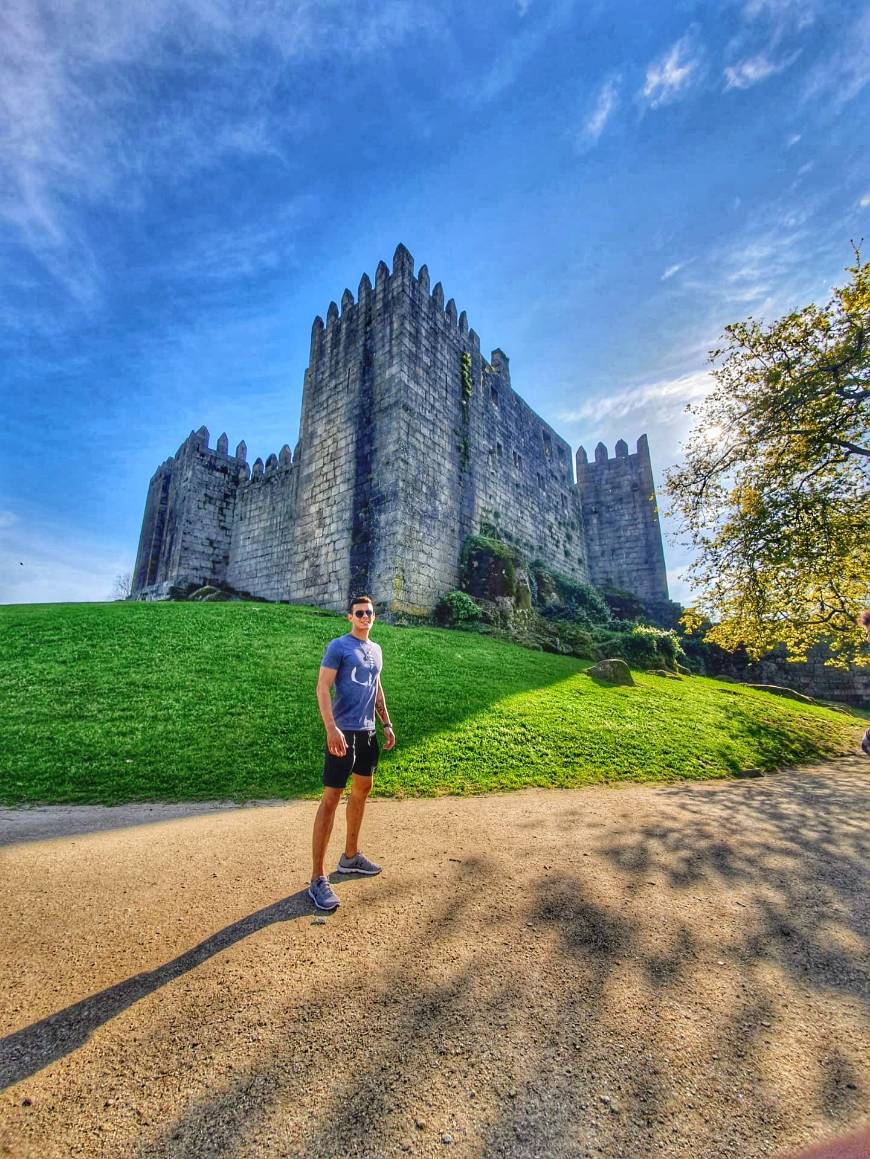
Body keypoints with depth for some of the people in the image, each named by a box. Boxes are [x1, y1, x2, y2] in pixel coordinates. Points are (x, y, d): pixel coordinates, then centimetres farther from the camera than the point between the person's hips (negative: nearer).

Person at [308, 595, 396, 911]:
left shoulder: (376, 650, 12)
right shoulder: (338, 646, -9)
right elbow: (322, 688, -15)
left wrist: (387, 724, 17)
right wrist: (331, 728, -25)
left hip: (368, 732, 8)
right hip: (344, 732, -8)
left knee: (362, 790, 16)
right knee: (331, 798, -5)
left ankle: (350, 856, 34)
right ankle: (317, 878, 4)